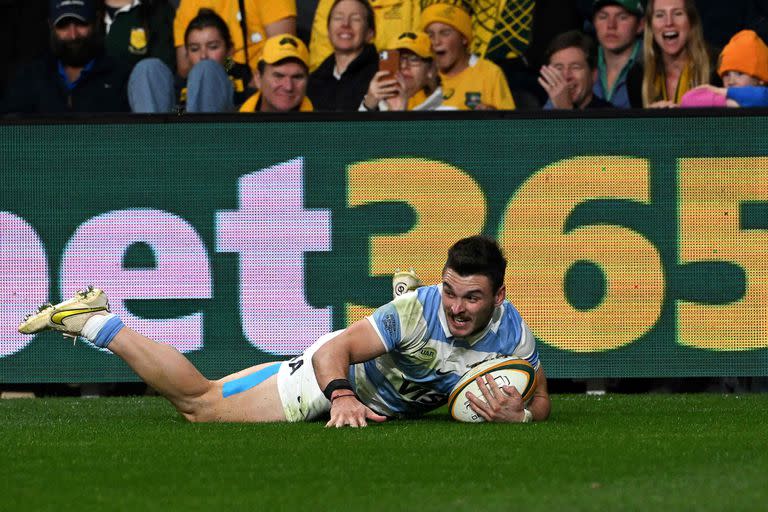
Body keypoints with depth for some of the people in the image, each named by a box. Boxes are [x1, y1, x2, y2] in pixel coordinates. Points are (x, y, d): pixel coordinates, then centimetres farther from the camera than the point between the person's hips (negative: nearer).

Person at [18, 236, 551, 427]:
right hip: (329, 371, -4)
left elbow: (542, 403, -8)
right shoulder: (417, 309, -33)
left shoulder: (514, 334, -21)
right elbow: (336, 351, -28)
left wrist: (517, 415, -31)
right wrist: (342, 397, -47)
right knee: (197, 401, 2)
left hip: (388, 404, 4)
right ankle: (92, 321, 18)